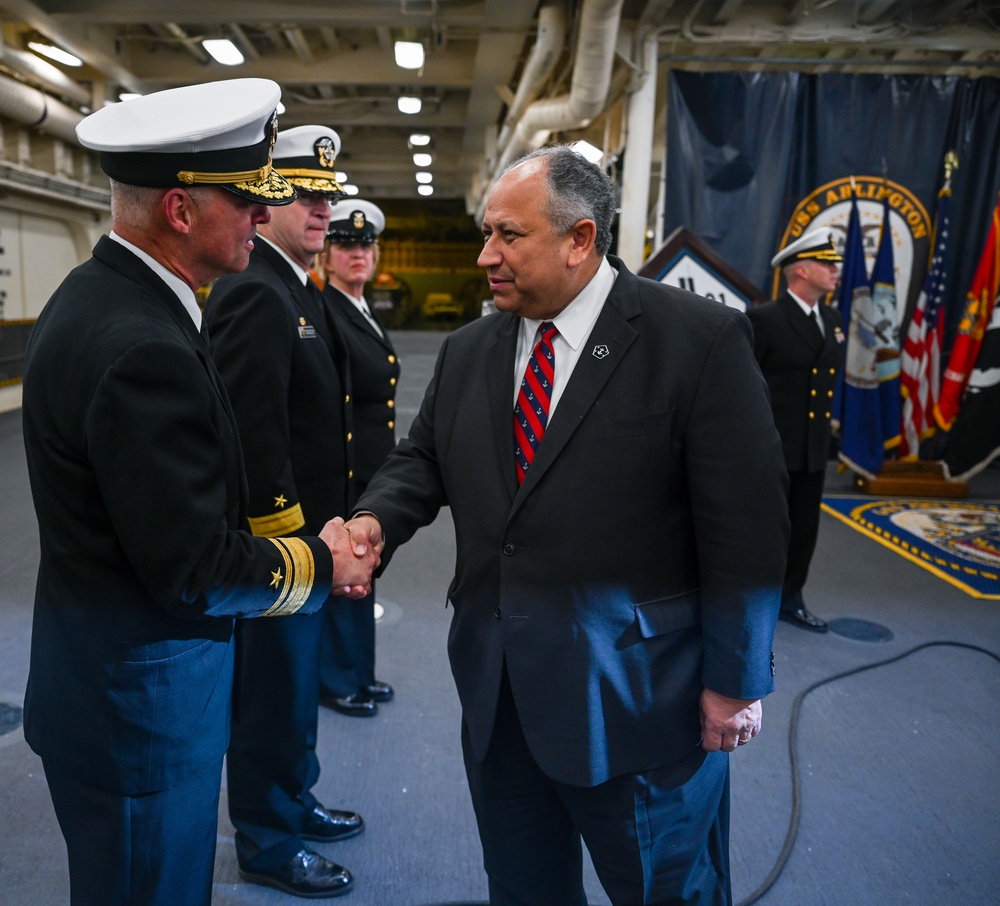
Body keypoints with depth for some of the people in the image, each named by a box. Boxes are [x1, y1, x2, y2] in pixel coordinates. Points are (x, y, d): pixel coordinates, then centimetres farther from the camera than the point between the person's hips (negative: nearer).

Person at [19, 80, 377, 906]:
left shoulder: (102, 295, 3)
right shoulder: (141, 348, -28)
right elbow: (195, 569, -25)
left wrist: (309, 543, 3)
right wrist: (321, 563, -9)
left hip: (111, 677, 9)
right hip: (138, 700, -9)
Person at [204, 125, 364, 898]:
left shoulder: (298, 288, 11)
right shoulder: (254, 292, -20)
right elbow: (254, 436, -25)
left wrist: (323, 532, 14)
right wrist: (291, 541, -20)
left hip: (308, 533, 10)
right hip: (279, 543, -10)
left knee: (297, 680, 23)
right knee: (275, 688, 8)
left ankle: (294, 800, 43)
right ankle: (266, 841, 28)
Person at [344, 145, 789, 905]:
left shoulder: (701, 340, -12)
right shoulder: (468, 352, 7)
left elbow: (745, 523, -12)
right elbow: (423, 458, 13)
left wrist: (733, 679, -10)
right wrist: (377, 519, -9)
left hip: (634, 695, -5)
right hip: (497, 691, 5)